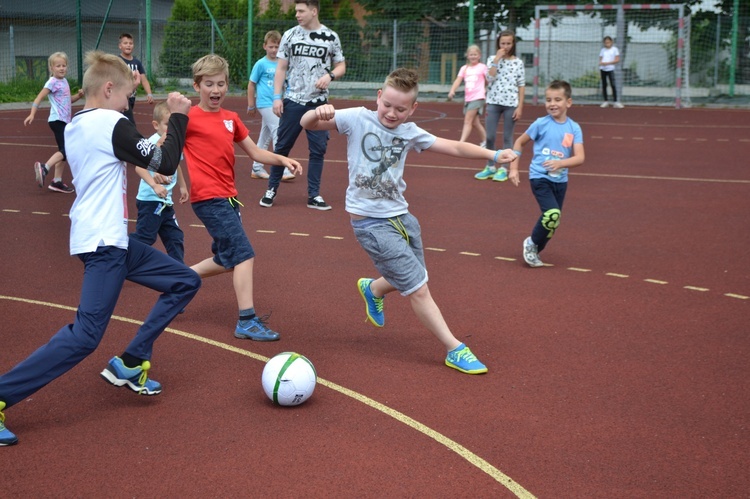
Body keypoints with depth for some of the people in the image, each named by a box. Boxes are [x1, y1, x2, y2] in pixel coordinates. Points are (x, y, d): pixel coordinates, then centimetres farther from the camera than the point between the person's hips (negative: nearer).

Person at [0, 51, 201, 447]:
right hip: (103, 244, -10)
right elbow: (165, 165, -12)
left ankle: (130, 364, 16)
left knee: (184, 282, 15)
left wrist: (123, 89, 20)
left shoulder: (75, 127, 11)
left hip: (110, 239, 10)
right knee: (86, 334, -15)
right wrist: (178, 117, -1)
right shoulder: (111, 125, -14)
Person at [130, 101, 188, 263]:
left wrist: (182, 186, 32)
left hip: (166, 201, 9)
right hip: (150, 200, -9)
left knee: (175, 236, 14)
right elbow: (140, 166, -32)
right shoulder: (154, 142, -19)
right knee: (145, 236, -7)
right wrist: (154, 185, -42)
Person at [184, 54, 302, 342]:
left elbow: (254, 152, 17)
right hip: (209, 198, -8)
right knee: (243, 254, -13)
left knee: (225, 261, 18)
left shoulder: (231, 119, 13)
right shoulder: (189, 118, -7)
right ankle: (247, 322, -11)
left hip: (227, 198, 8)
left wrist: (282, 160, 2)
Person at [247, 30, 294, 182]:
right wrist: (251, 105, 0)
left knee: (265, 137, 13)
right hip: (265, 104, -6)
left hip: (277, 104, 6)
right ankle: (283, 170, -18)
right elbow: (251, 84, 0)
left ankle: (257, 169, 23)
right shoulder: (261, 64, -5)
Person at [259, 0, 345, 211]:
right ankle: (271, 190, 18)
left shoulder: (331, 37, 2)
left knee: (318, 149, 1)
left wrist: (329, 76, -14)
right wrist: (277, 97, -3)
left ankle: (313, 195, 9)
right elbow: (281, 68, 4)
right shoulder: (290, 35, 2)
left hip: (318, 103, 0)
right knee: (282, 146, 4)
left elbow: (341, 66, 8)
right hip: (293, 101, 0)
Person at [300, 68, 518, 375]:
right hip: (370, 221, -7)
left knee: (410, 280, 20)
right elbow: (307, 124, -13)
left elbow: (454, 148, 10)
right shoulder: (357, 119, -10)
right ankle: (455, 351, 4)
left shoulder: (410, 132, 5)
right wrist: (318, 113, -35)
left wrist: (493, 155, 1)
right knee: (418, 289, -6)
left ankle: (373, 289, 51)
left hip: (400, 216, 7)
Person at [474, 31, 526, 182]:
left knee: (507, 137, 4)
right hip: (493, 102, 1)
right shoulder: (492, 60, 5)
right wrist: (497, 59, -12)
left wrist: (520, 107, -4)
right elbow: (490, 78, -10)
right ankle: (490, 167, 17)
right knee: (490, 137, 3)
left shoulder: (518, 62, 2)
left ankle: (503, 169, 11)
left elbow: (521, 85, 2)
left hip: (511, 104, -1)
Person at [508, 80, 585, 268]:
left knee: (552, 221, 9)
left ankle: (534, 251, 32)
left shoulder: (574, 128, -2)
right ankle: (532, 243, 0)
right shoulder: (541, 124, -7)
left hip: (560, 180, 4)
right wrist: (514, 168, 0)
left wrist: (560, 163, -29)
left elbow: (580, 157, -11)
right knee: (552, 213, -23)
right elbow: (519, 142, 5)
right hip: (539, 177, -4)